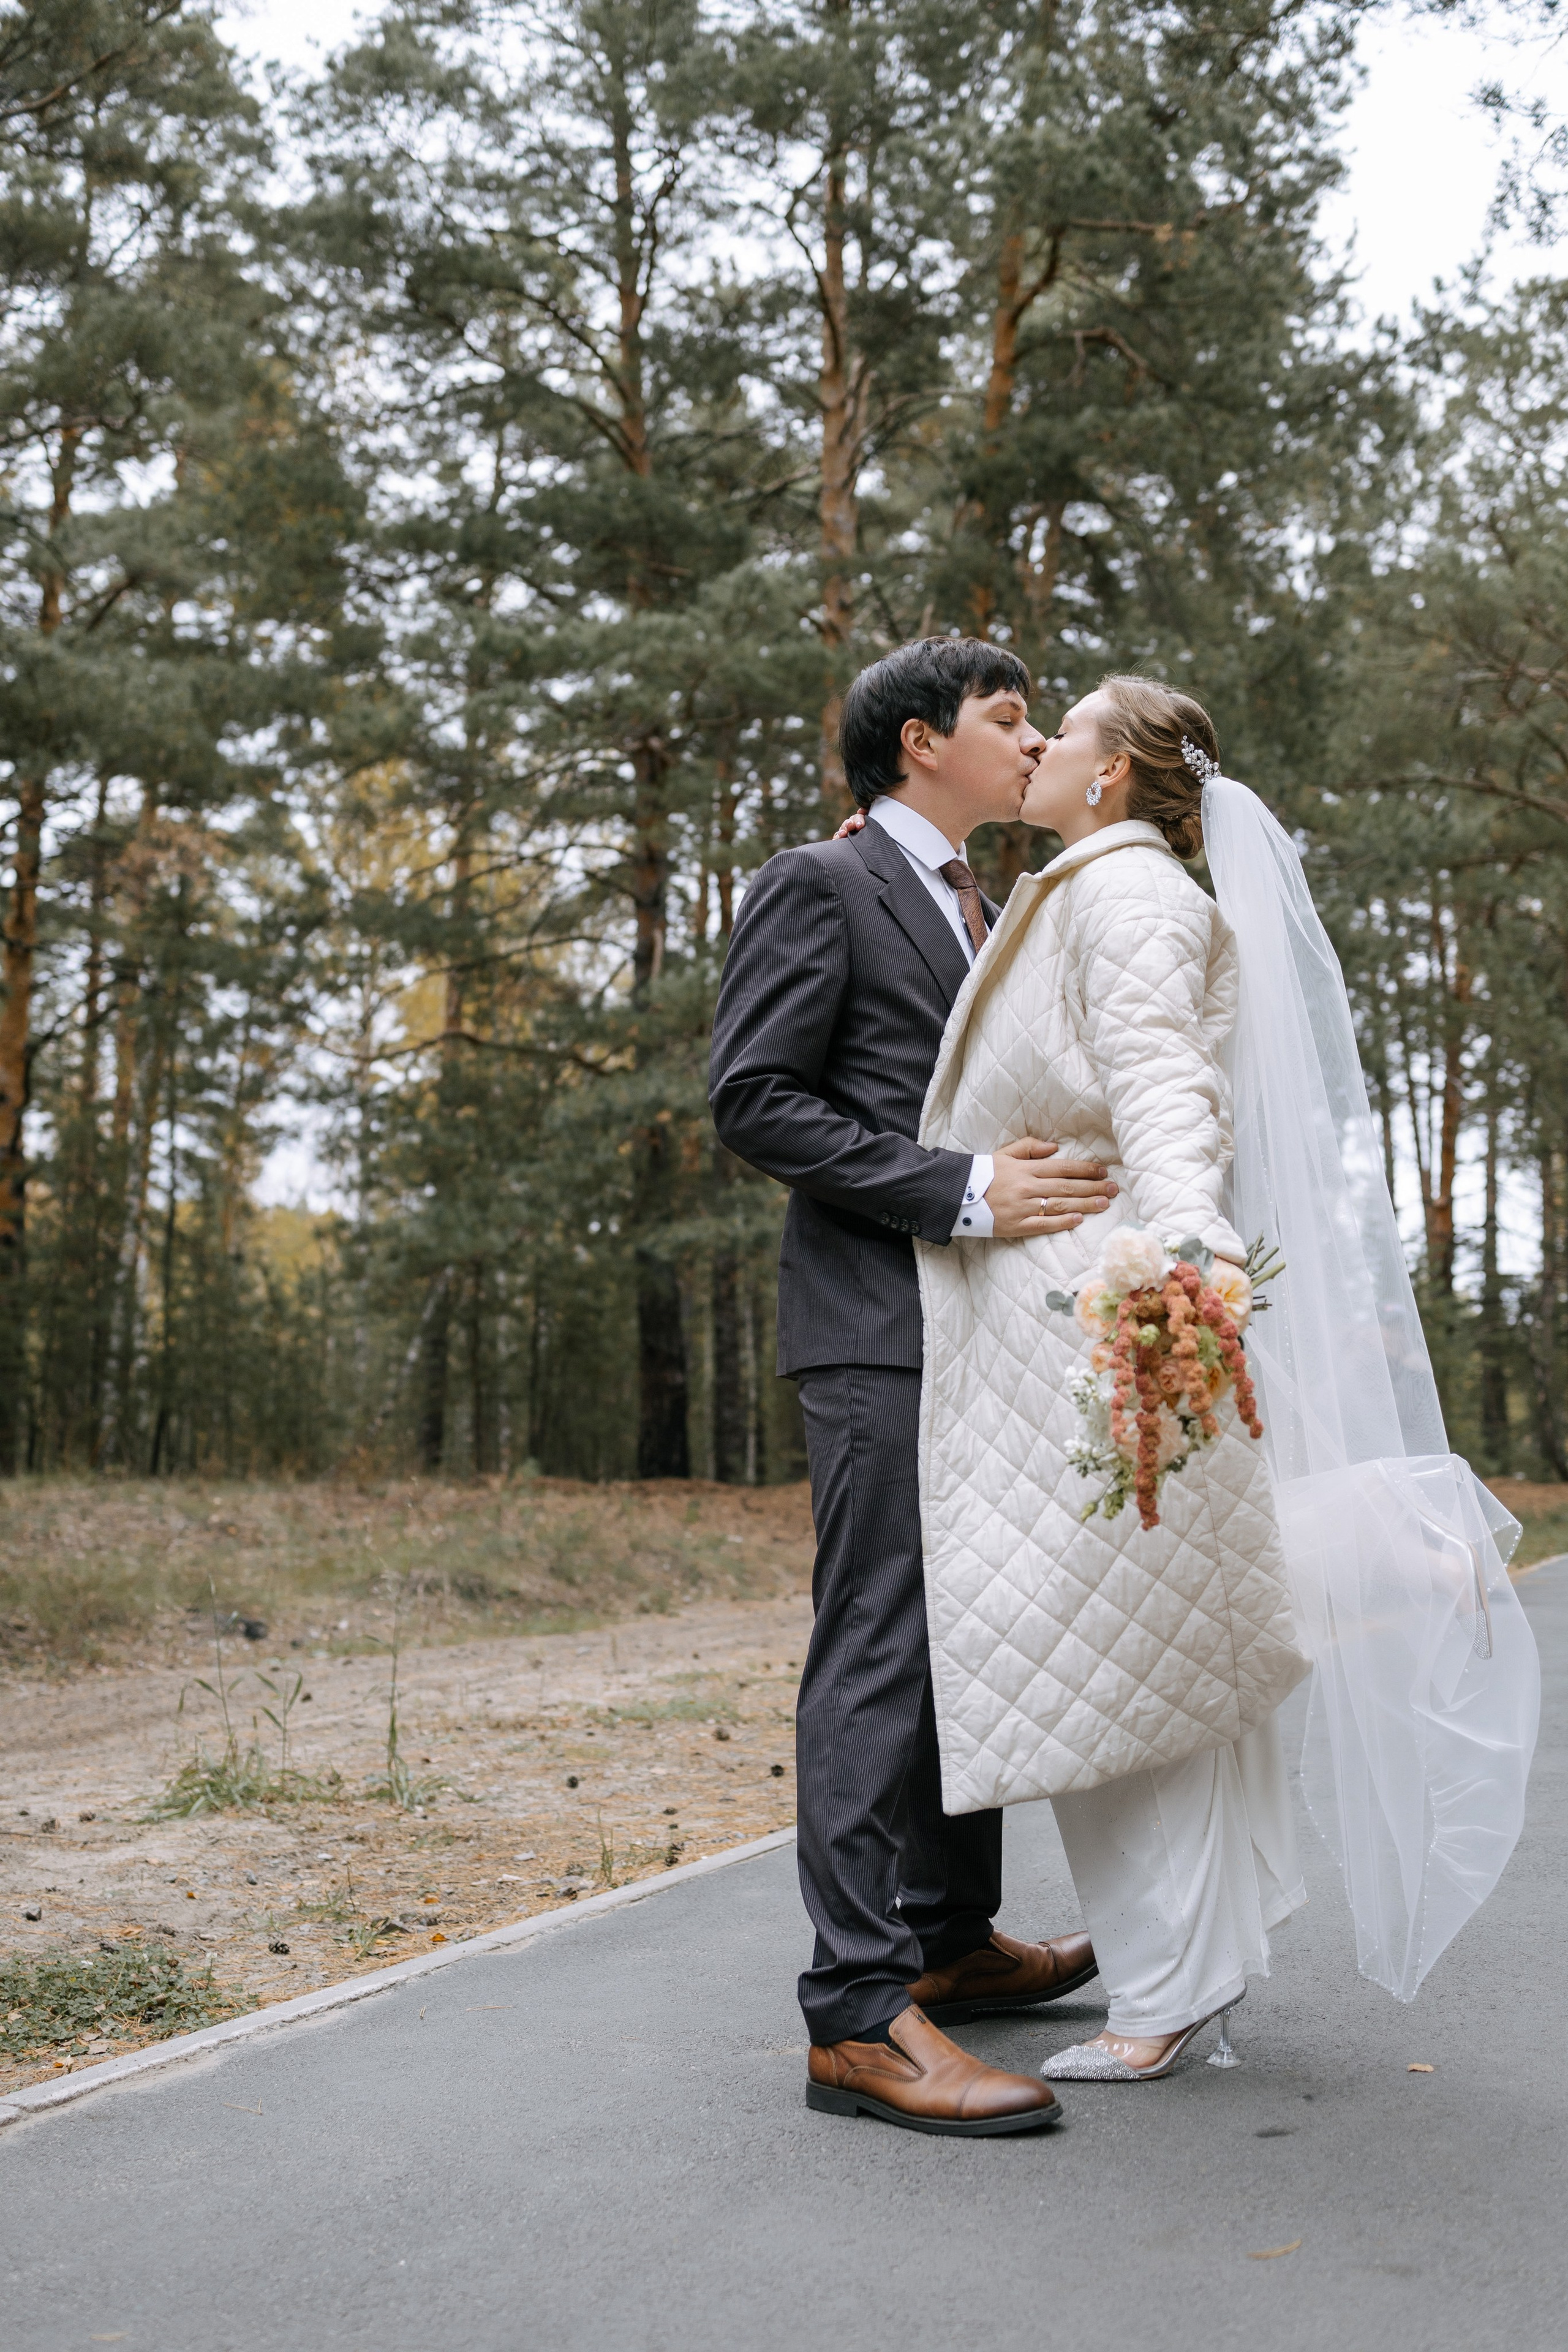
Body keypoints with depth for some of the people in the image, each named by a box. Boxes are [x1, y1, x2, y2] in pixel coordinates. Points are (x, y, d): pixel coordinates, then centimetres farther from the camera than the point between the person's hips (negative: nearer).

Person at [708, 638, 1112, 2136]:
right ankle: (860, 2011, -8)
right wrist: (963, 1191, -21)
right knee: (880, 1648, -11)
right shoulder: (817, 889, -4)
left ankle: (951, 1940, 25)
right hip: (881, 1325, -9)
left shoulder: (984, 916, 23)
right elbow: (754, 1103, -14)